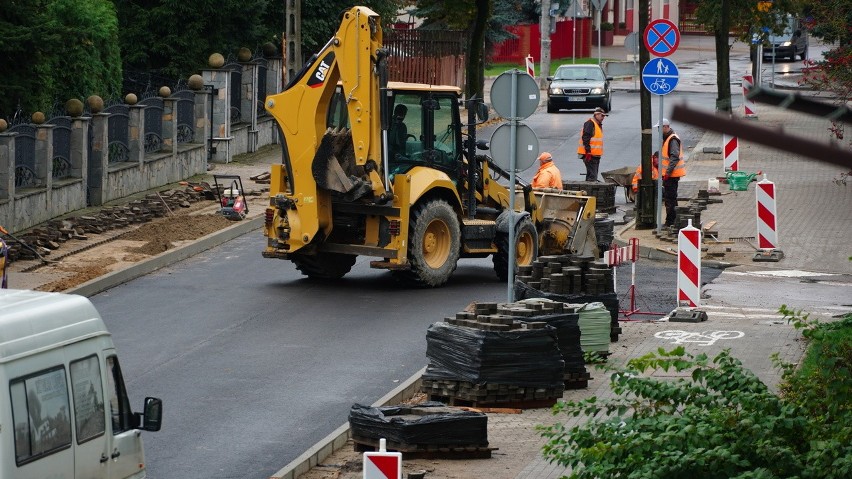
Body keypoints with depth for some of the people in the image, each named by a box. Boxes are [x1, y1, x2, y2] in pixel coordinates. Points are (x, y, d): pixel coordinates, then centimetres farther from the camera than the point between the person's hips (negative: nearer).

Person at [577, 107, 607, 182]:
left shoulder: (599, 125, 20)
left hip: (596, 155, 10)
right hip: (590, 155, -10)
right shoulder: (589, 124, -13)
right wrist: (588, 151, -24)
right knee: (592, 176, -15)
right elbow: (585, 138, -20)